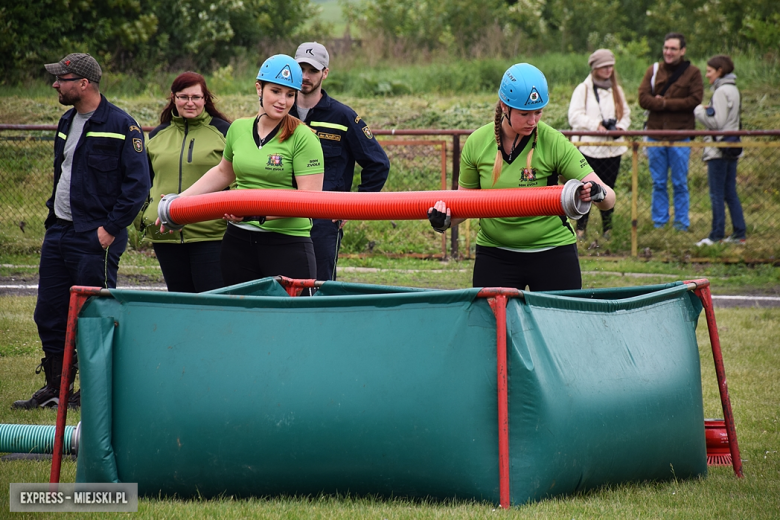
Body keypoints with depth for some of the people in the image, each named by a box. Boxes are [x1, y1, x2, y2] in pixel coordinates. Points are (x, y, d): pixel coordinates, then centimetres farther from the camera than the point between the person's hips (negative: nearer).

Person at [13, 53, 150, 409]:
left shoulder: (121, 126, -10)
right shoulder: (67, 123, 14)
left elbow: (138, 183, -13)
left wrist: (111, 228, -15)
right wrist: (53, 215, 15)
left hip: (96, 240, -8)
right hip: (58, 234, 8)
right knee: (49, 314, 9)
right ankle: (55, 387, 19)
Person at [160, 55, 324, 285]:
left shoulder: (303, 137, -6)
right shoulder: (239, 129, 10)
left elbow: (309, 197, -14)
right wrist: (180, 200, 26)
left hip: (287, 243, -5)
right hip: (238, 241, 5)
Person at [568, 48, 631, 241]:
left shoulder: (616, 90, 15)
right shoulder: (583, 89, 1)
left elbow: (626, 113, 14)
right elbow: (575, 116, -8)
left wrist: (621, 126, -8)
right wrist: (596, 124, -19)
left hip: (612, 149, 4)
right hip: (590, 148, -4)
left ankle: (607, 229, 13)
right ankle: (581, 229, 4)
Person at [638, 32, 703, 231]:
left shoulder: (692, 73, 2)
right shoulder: (653, 71, 8)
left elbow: (694, 100, -11)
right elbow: (643, 98, -2)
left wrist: (664, 102, -11)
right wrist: (663, 104, -16)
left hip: (680, 137, -2)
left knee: (680, 183, 3)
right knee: (658, 183, 7)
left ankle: (681, 223, 10)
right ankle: (659, 222, 13)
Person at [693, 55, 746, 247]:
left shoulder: (721, 92, -15)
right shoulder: (733, 90, 14)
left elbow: (717, 122, -18)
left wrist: (700, 111, -5)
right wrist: (708, 111, 9)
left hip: (719, 150, -9)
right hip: (732, 149, 9)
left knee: (717, 194, -5)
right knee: (730, 193, 12)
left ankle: (717, 236, -4)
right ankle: (739, 234, 12)